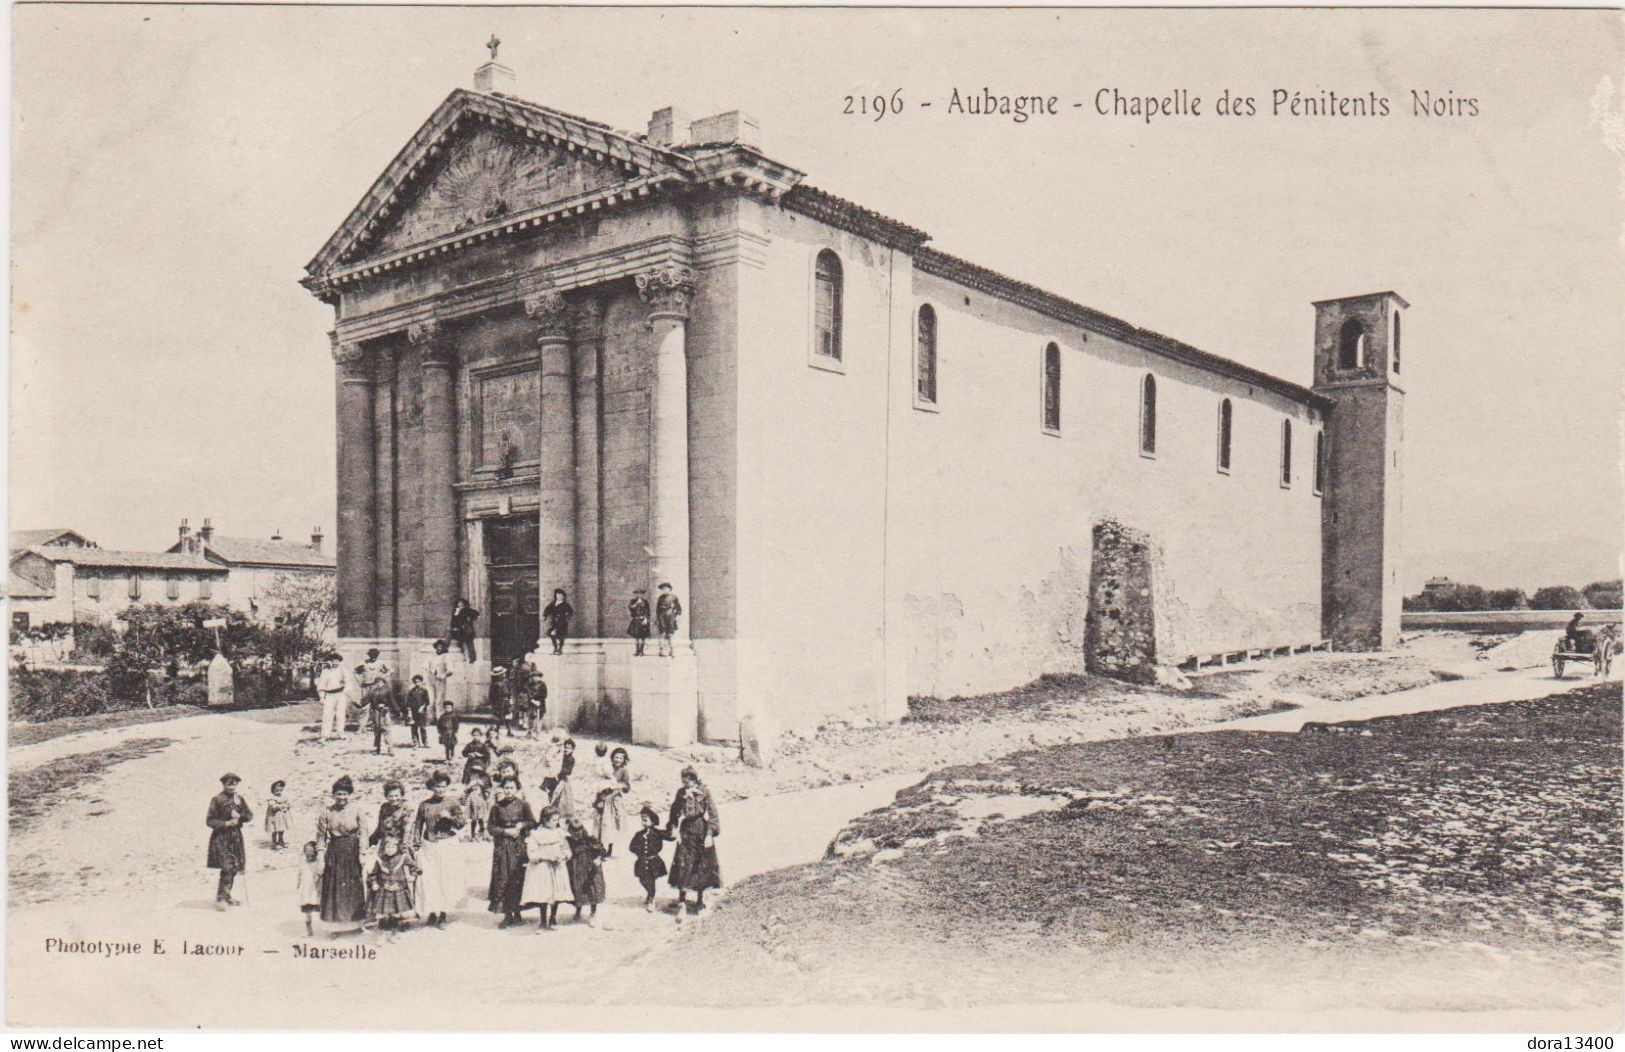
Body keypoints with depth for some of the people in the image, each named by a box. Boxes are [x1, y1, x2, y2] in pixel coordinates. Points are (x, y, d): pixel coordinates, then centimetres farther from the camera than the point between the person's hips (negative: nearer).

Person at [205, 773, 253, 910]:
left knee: (235, 868, 8)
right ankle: (220, 898, -11)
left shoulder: (239, 799, 9)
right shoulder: (217, 799, -7)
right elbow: (210, 820, -7)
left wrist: (239, 816, -9)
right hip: (221, 837, -6)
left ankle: (227, 895, 22)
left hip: (236, 836, 6)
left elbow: (250, 816, 11)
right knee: (227, 867, -16)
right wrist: (226, 823, -17)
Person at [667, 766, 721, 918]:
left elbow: (712, 814, -9)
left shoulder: (704, 793, -8)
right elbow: (675, 812, 13)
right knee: (682, 866, -8)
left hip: (702, 836, -2)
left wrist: (709, 834, -14)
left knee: (702, 867, 7)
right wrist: (673, 827, 1)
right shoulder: (681, 793, 2)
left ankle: (700, 900, 22)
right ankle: (681, 901, -5)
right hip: (686, 835, 2)